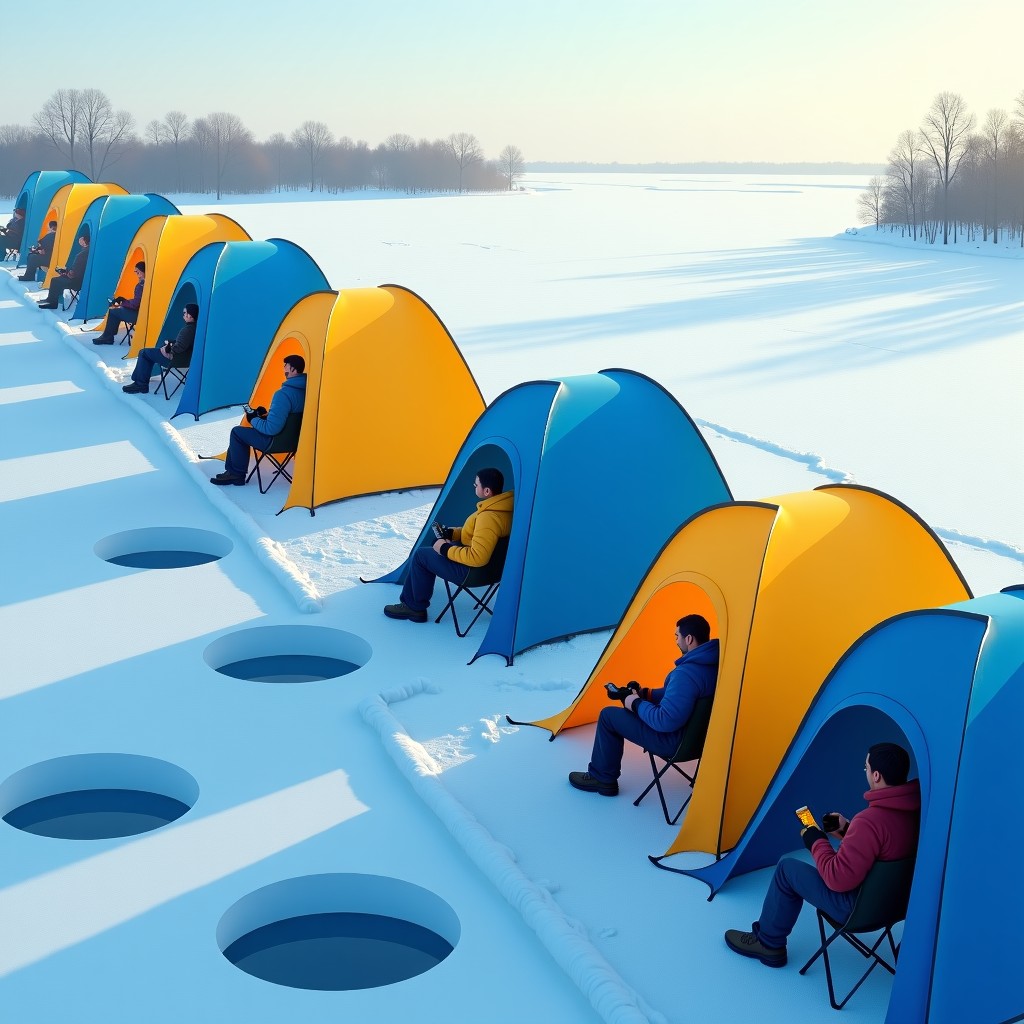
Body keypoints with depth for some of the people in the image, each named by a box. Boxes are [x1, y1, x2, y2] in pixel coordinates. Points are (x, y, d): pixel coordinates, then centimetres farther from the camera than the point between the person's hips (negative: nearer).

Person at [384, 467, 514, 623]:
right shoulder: (505, 505, 0)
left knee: (421, 556, 2)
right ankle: (409, 601, 24)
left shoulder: (489, 517, -32)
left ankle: (414, 607, 19)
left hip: (472, 571, -10)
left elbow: (477, 558, -33)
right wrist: (451, 533, 9)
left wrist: (446, 549, -20)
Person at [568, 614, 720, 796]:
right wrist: (646, 694, 12)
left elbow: (666, 722, -32)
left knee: (609, 716, 2)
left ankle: (602, 779, 17)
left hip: (677, 741, -9)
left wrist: (637, 704, -14)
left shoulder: (686, 674, -32)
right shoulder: (713, 663, -1)